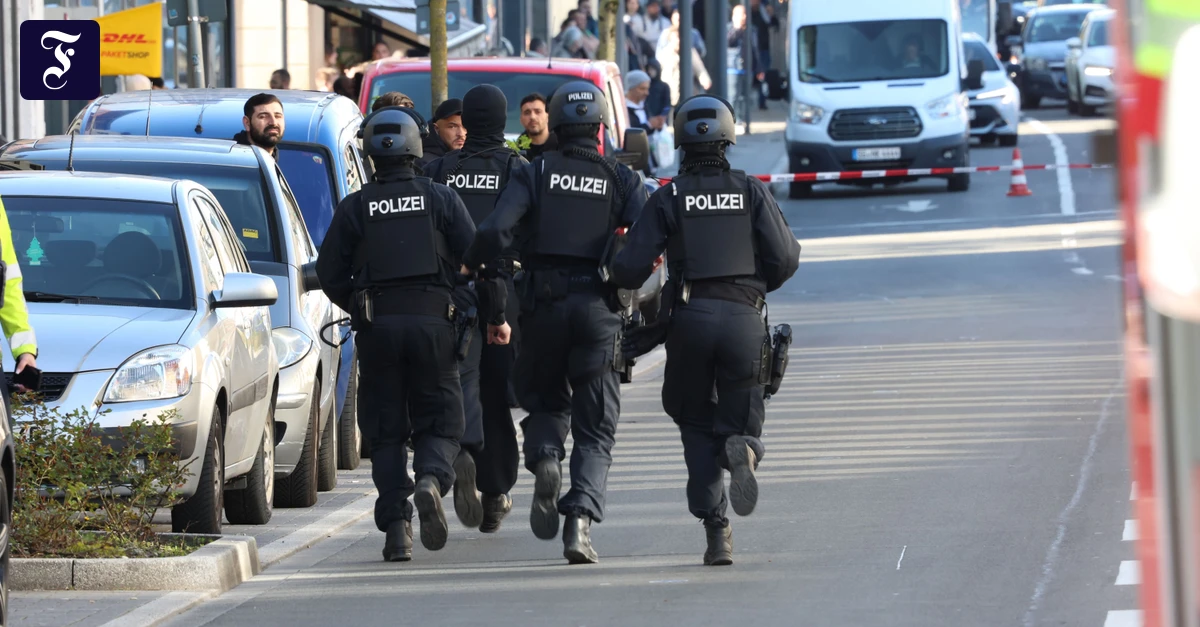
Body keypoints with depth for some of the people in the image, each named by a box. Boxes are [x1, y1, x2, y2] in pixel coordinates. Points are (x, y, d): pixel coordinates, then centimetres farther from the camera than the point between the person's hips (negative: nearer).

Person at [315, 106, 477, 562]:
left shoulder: (355, 207, 3)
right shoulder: (440, 199, 3)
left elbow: (330, 273, 3)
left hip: (376, 325, 0)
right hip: (432, 321, 0)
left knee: (386, 433, 8)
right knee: (438, 423, 8)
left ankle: (396, 525, -3)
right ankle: (432, 479, -23)